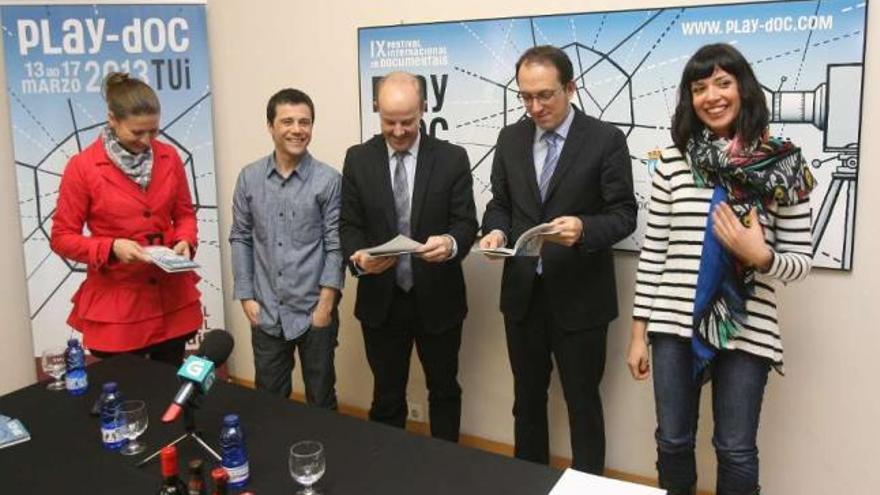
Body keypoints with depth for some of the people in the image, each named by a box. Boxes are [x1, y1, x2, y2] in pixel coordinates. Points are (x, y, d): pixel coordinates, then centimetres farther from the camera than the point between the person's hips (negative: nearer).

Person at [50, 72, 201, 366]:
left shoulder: (169, 157, 2)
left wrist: (185, 241, -9)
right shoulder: (82, 167, -9)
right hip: (116, 302, -3)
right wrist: (111, 248, -21)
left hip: (172, 298, 4)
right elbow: (62, 237, -5)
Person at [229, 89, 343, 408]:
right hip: (266, 312, 3)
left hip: (314, 311, -2)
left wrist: (326, 304, -11)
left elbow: (335, 245, -7)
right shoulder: (249, 178, 2)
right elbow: (240, 239, 6)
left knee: (321, 400, 13)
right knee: (269, 400, 16)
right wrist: (246, 296, 1)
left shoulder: (329, 180, -8)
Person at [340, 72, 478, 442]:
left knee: (444, 391, 18)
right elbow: (350, 224, -1)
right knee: (386, 396, 14)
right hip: (381, 300, 1)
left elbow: (466, 222, -7)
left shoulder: (452, 158, -4)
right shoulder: (358, 159, 0)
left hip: (437, 299, 0)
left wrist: (451, 242, -31)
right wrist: (358, 256, -23)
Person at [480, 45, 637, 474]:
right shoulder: (510, 138, 5)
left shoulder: (605, 139, -9)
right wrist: (496, 230, -11)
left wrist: (584, 229, -29)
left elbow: (624, 214, -10)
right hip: (522, 292, 5)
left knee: (582, 402, 10)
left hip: (579, 296, -4)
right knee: (527, 397, 19)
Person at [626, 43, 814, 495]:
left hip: (747, 331, -1)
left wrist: (760, 255, -20)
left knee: (736, 452, 10)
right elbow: (651, 251, 3)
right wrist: (638, 332, 2)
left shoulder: (783, 167, -3)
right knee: (673, 442, 13)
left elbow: (801, 262, 2)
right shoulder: (673, 162, 0)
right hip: (675, 324, 1)